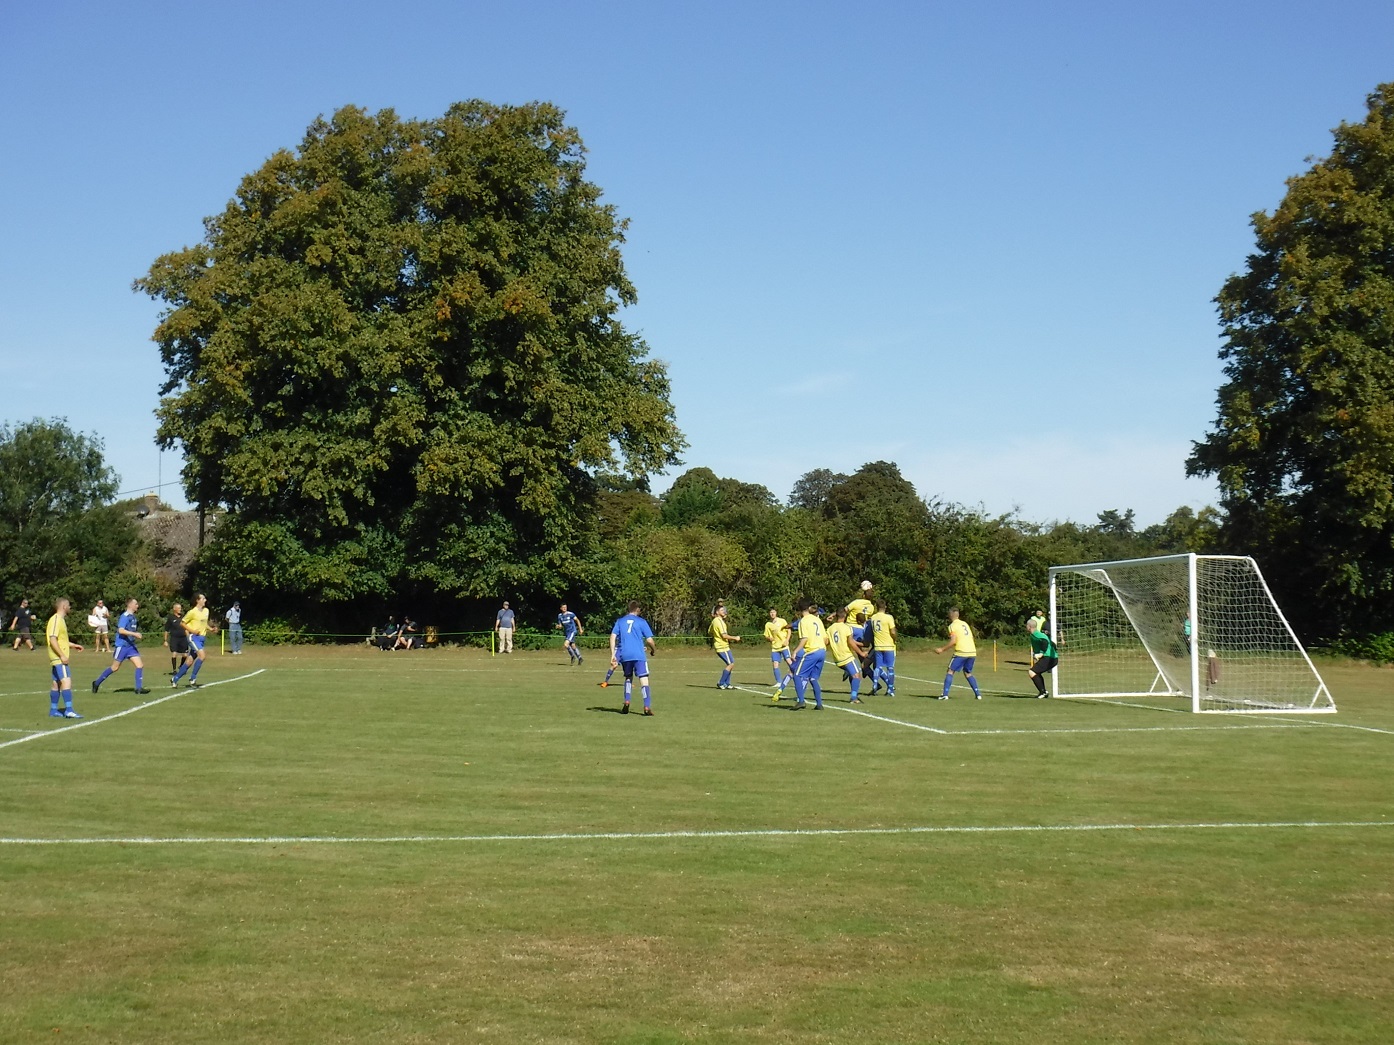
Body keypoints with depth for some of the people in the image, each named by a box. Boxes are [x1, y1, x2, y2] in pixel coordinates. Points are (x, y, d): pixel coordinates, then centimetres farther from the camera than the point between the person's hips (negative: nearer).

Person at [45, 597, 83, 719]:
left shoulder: (60, 620, 18)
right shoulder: (56, 620, -13)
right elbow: (53, 640, -22)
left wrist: (73, 645, 27)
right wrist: (62, 655, -24)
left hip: (58, 658, 11)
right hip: (59, 658, -11)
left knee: (57, 683, 12)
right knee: (66, 681, -16)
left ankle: (53, 710, 17)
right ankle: (69, 710, -22)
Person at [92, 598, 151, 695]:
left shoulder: (133, 617, 11)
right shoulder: (125, 616, -15)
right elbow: (121, 630, -26)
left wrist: (136, 636, 16)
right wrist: (134, 634, -29)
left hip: (131, 645, 8)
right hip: (122, 645, -8)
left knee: (140, 665, -5)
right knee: (115, 668, 2)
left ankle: (139, 688, -4)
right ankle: (97, 682, 18)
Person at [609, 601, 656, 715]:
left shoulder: (620, 621, 13)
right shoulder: (641, 621, 5)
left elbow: (612, 637, 3)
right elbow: (649, 640, 0)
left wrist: (613, 655, 2)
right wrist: (653, 650, 20)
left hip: (624, 655, 3)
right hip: (638, 655, -3)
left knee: (628, 678, 22)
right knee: (643, 679, -5)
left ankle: (626, 703, 8)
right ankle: (647, 707, -18)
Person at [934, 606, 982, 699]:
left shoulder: (952, 626, -2)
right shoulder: (965, 623, 18)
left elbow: (953, 641, -13)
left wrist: (942, 649, -7)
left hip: (961, 652, -6)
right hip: (972, 652, 6)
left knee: (950, 671, 3)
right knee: (968, 673, 19)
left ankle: (945, 694, -6)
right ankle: (978, 694, 9)